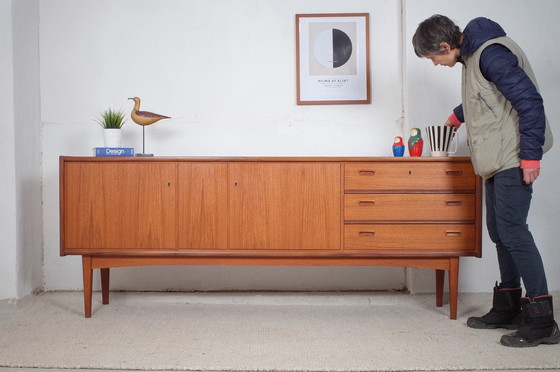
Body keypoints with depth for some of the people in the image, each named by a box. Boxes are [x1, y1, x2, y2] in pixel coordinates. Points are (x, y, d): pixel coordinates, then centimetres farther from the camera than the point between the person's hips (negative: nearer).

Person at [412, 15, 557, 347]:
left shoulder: (491, 54, -16)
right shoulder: (472, 55, 14)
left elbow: (530, 100, -21)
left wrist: (531, 155, -22)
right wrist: (458, 115, 38)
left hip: (513, 160, -10)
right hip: (497, 161, 10)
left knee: (512, 231, -10)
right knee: (499, 232, 11)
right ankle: (508, 309, 21)